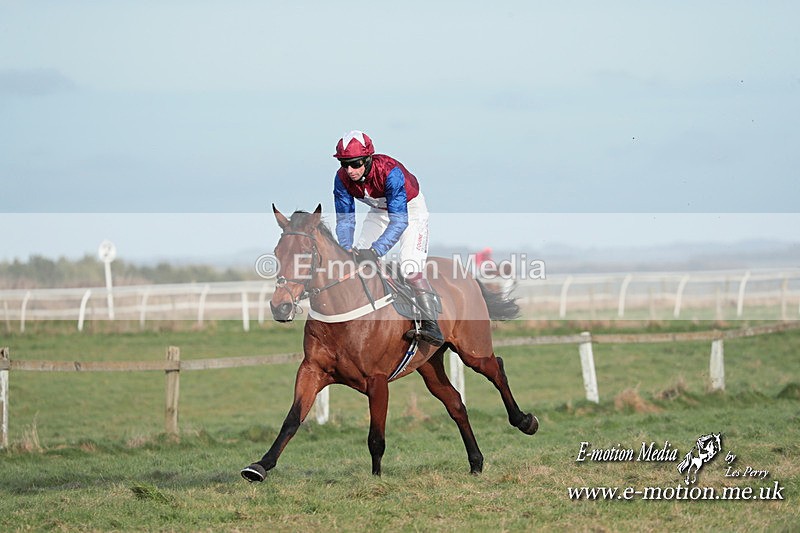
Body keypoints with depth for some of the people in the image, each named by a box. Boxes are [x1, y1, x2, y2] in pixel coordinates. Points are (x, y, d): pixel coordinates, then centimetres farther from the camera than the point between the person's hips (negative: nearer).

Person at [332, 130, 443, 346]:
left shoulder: (390, 172, -39)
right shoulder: (342, 178, -22)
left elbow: (399, 220, -40)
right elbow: (345, 220, -16)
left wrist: (375, 251, -49)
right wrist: (346, 249, -35)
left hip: (409, 208, -6)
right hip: (380, 211, 6)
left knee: (411, 266, -24)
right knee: (358, 257, -3)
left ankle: (431, 326, -26)